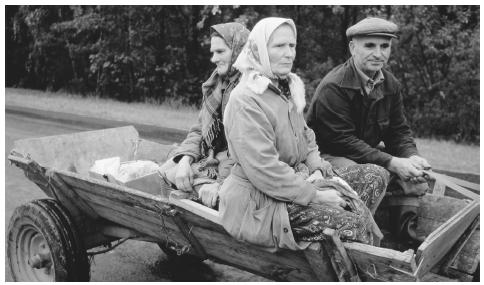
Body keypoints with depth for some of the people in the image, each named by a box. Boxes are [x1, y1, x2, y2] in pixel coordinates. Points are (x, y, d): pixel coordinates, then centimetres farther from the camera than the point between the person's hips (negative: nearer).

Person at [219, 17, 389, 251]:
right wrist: (315, 195, -20)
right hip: (260, 201, -10)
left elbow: (305, 137, 19)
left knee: (375, 175, 3)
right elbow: (263, 170, -25)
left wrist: (318, 170, -1)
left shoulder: (288, 88, 12)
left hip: (298, 182, 10)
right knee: (351, 221, -23)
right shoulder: (245, 100, -19)